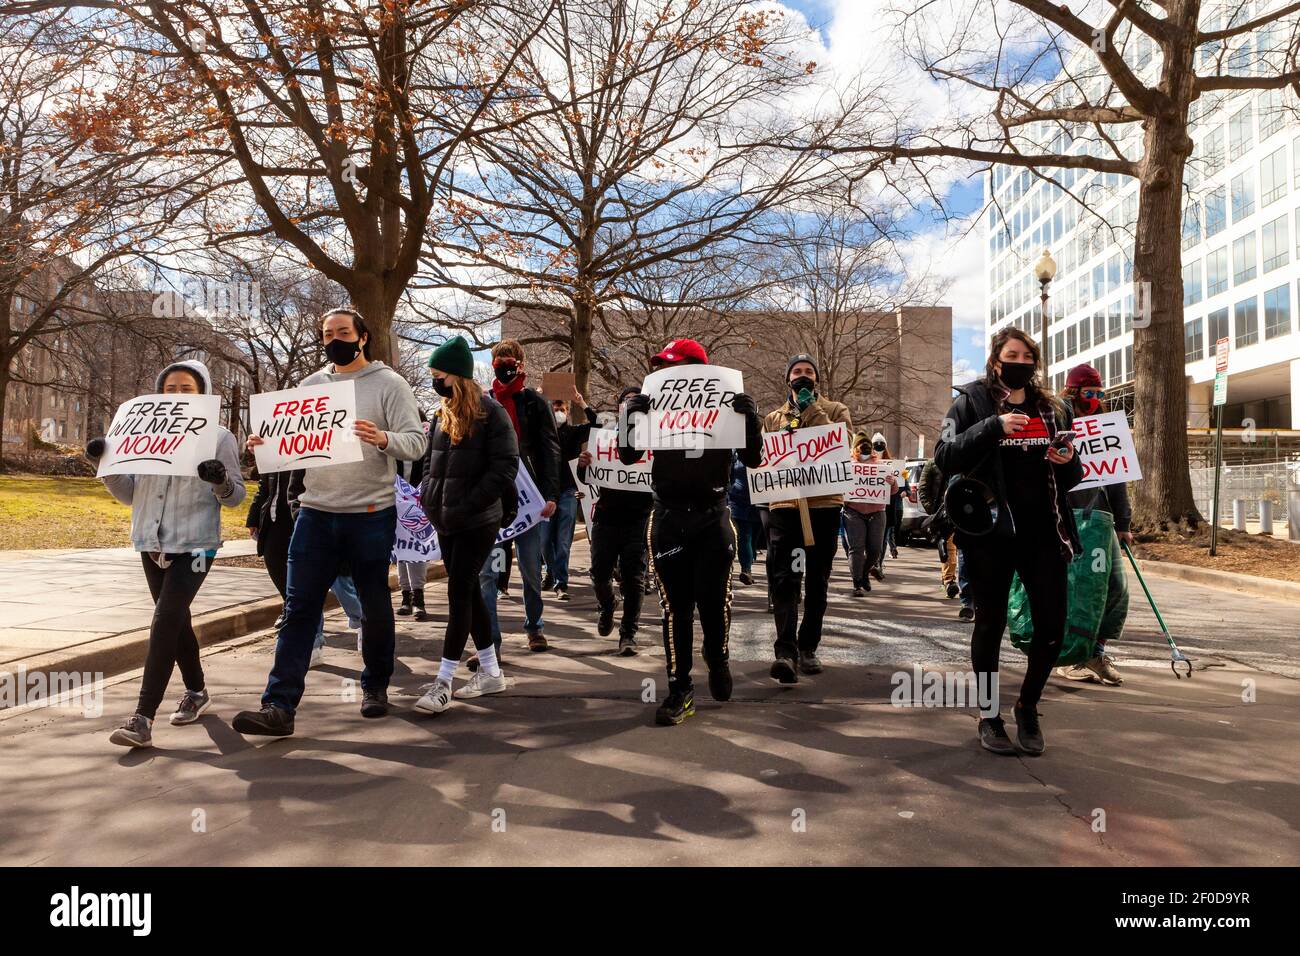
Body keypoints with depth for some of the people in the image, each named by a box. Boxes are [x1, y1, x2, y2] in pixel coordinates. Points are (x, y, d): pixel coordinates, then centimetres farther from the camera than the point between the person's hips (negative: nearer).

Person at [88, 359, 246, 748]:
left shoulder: (219, 438, -3)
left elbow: (235, 496, -3)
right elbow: (128, 493, 12)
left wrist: (222, 481, -24)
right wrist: (105, 464, -3)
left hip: (194, 545, -6)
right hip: (153, 544, 6)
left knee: (164, 623, -15)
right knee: (176, 620, 17)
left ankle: (143, 718, -14)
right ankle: (196, 691, 35)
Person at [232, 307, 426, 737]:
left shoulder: (389, 384, -2)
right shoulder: (310, 386, 13)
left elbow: (416, 441, -10)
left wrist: (383, 438, -30)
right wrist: (265, 443, -6)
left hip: (371, 513, -3)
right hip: (315, 512, 4)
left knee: (375, 606, 10)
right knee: (299, 608, -1)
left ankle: (375, 685, 29)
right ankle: (279, 706, 0)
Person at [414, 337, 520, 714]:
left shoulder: (490, 412, -10)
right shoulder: (444, 414, 13)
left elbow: (505, 465, -16)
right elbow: (431, 461, 22)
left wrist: (469, 503, -19)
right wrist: (428, 496, 4)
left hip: (477, 522, -8)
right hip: (446, 522, 8)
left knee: (459, 593, -7)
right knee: (468, 591, 12)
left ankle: (444, 682, -2)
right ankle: (490, 672, 23)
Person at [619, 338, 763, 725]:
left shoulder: (725, 406, 1)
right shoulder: (656, 407, 4)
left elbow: (753, 459, 0)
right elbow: (628, 456, 2)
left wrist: (750, 417, -15)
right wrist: (629, 415, -13)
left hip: (712, 518, -1)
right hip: (667, 518, 1)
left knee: (714, 599, -1)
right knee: (675, 605, 2)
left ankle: (718, 661, 30)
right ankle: (680, 689, 11)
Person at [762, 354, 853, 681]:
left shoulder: (835, 410, 9)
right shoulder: (773, 418, 16)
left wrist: (812, 410, -10)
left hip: (825, 504, 0)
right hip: (784, 505, 0)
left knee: (817, 580, 8)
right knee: (783, 578, -14)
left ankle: (808, 647, 19)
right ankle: (786, 651, -20)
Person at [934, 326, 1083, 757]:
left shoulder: (1054, 410, 15)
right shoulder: (972, 401, 2)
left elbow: (1070, 479, 20)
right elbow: (945, 456, -10)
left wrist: (1069, 463, -4)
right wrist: (993, 427, -20)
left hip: (1043, 531, 4)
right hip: (991, 531, -4)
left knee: (1052, 627, 2)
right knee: (991, 623, 6)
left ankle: (1028, 707, 25)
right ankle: (989, 715, 22)